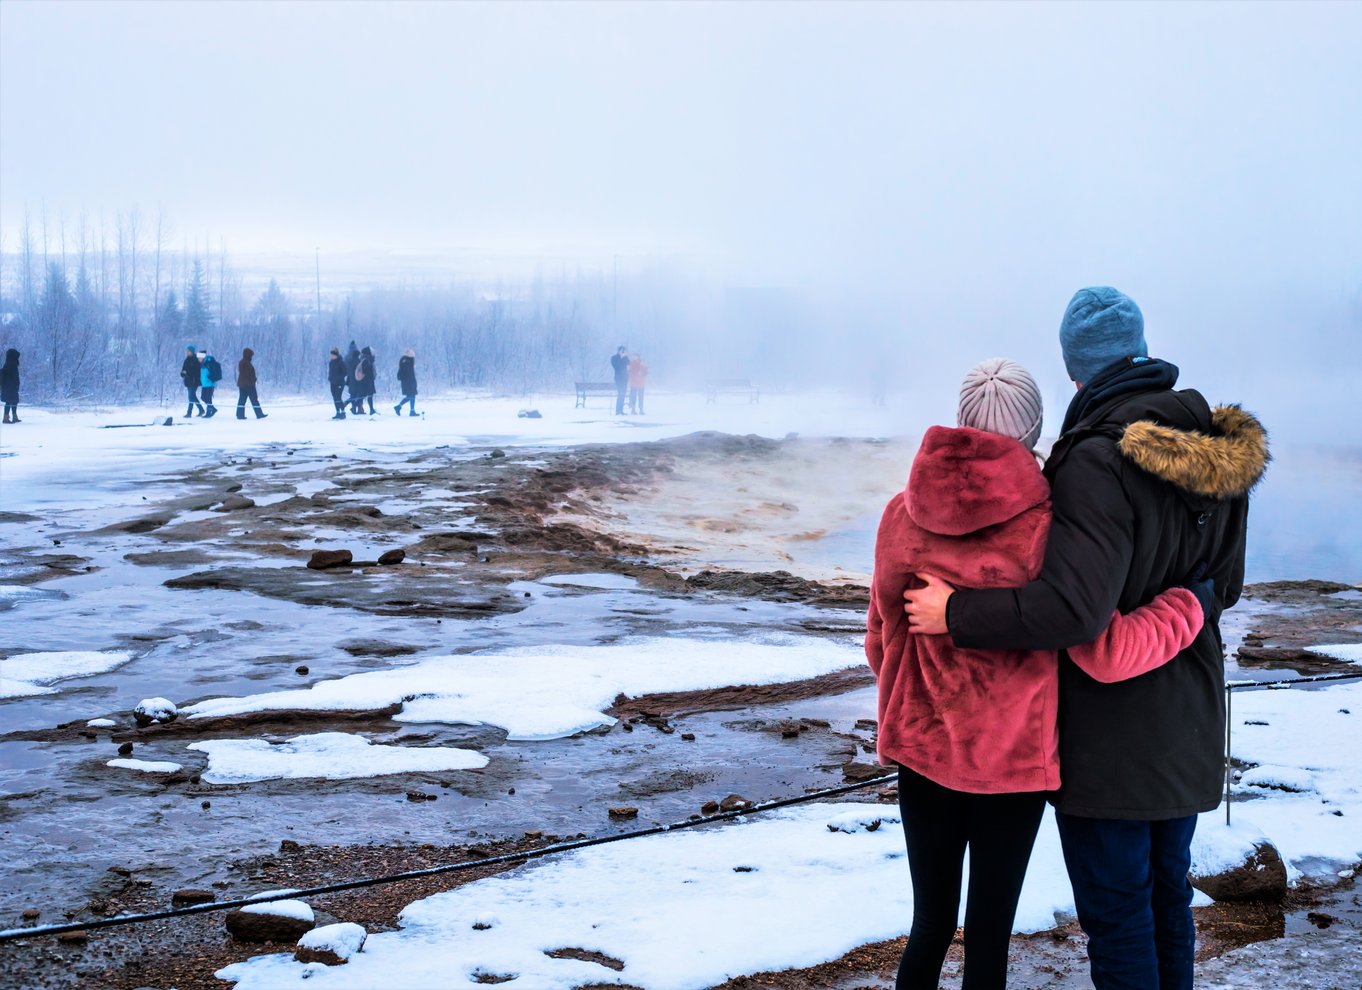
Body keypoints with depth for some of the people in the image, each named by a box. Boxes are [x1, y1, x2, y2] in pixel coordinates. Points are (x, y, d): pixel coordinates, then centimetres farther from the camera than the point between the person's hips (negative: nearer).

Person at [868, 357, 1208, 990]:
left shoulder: (902, 515, -5)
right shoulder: (1042, 529, -17)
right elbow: (1106, 653, -22)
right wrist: (1190, 604, -6)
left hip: (920, 754, 3)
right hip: (1012, 763, -3)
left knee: (930, 925, 18)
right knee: (988, 937, 10)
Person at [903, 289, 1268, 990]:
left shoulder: (1099, 462, -24)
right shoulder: (1221, 452, 1)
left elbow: (1071, 607, -32)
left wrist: (957, 613, -22)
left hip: (1109, 743, -7)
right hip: (1188, 732, 8)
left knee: (1116, 912, 5)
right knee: (1167, 894, 22)